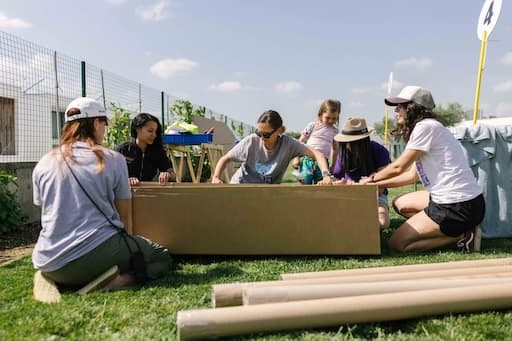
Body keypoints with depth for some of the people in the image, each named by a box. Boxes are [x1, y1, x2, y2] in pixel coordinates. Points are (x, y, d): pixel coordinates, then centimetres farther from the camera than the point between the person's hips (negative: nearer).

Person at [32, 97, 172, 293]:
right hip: (98, 253, -5)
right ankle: (112, 280, -13)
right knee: (162, 257, 15)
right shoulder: (113, 159, -2)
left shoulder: (42, 164, 8)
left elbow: (48, 215, 18)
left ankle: (49, 279, 6)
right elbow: (125, 216, 4)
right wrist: (127, 246, 23)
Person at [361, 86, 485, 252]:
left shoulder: (425, 126, -13)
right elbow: (412, 175, 18)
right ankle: (459, 230, 10)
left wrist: (371, 179, 7)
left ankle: (461, 235, -3)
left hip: (458, 207, -9)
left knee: (397, 243, -3)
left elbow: (398, 167, -10)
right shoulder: (427, 127, 16)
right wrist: (378, 185, 19)